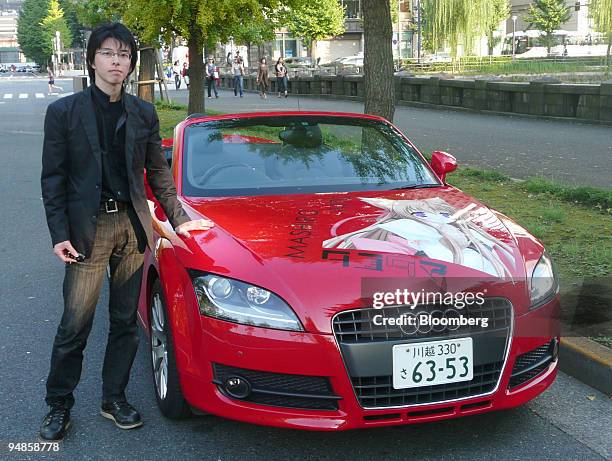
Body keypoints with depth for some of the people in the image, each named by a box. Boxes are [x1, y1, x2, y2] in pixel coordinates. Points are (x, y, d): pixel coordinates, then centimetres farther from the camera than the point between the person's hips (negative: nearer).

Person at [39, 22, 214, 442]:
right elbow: (53, 179, -2)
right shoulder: (64, 112, -2)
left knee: (126, 321, 11)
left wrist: (179, 219, 7)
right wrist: (59, 234, -9)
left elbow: (158, 172, 12)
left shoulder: (144, 113, 7)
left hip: (133, 226, 3)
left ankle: (114, 399, 26)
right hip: (87, 229, -3)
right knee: (74, 326, 1)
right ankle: (58, 407, 18)